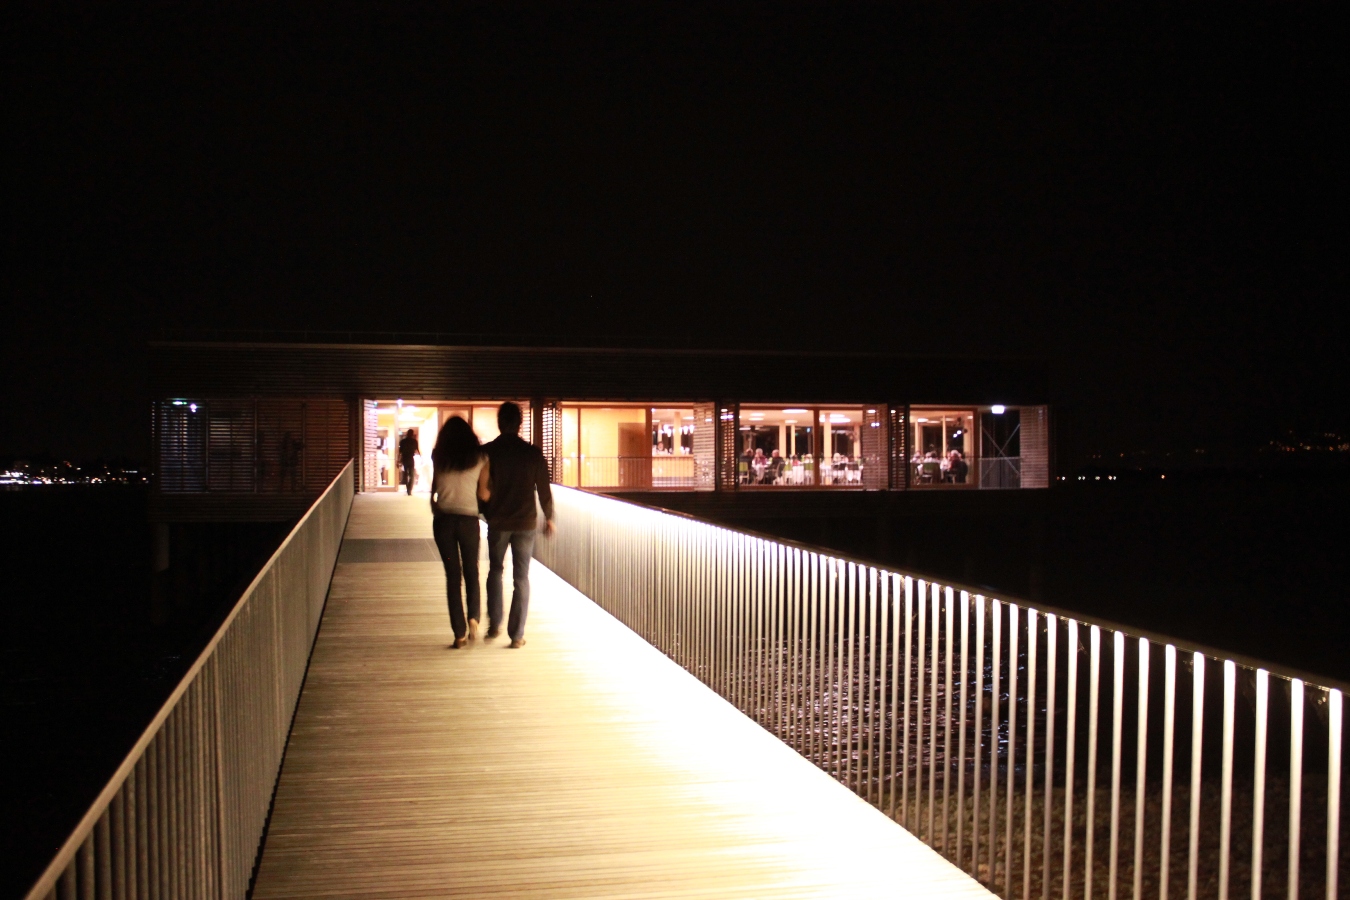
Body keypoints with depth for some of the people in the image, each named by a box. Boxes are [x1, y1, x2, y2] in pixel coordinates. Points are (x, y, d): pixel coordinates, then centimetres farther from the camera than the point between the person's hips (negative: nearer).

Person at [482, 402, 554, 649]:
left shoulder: (487, 452, -6)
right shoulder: (533, 453, -5)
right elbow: (544, 489, 0)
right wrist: (549, 518, 13)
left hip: (497, 522, 0)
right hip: (526, 522, 0)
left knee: (495, 570, 20)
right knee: (521, 577, 6)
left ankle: (494, 624, 13)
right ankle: (517, 635, 5)